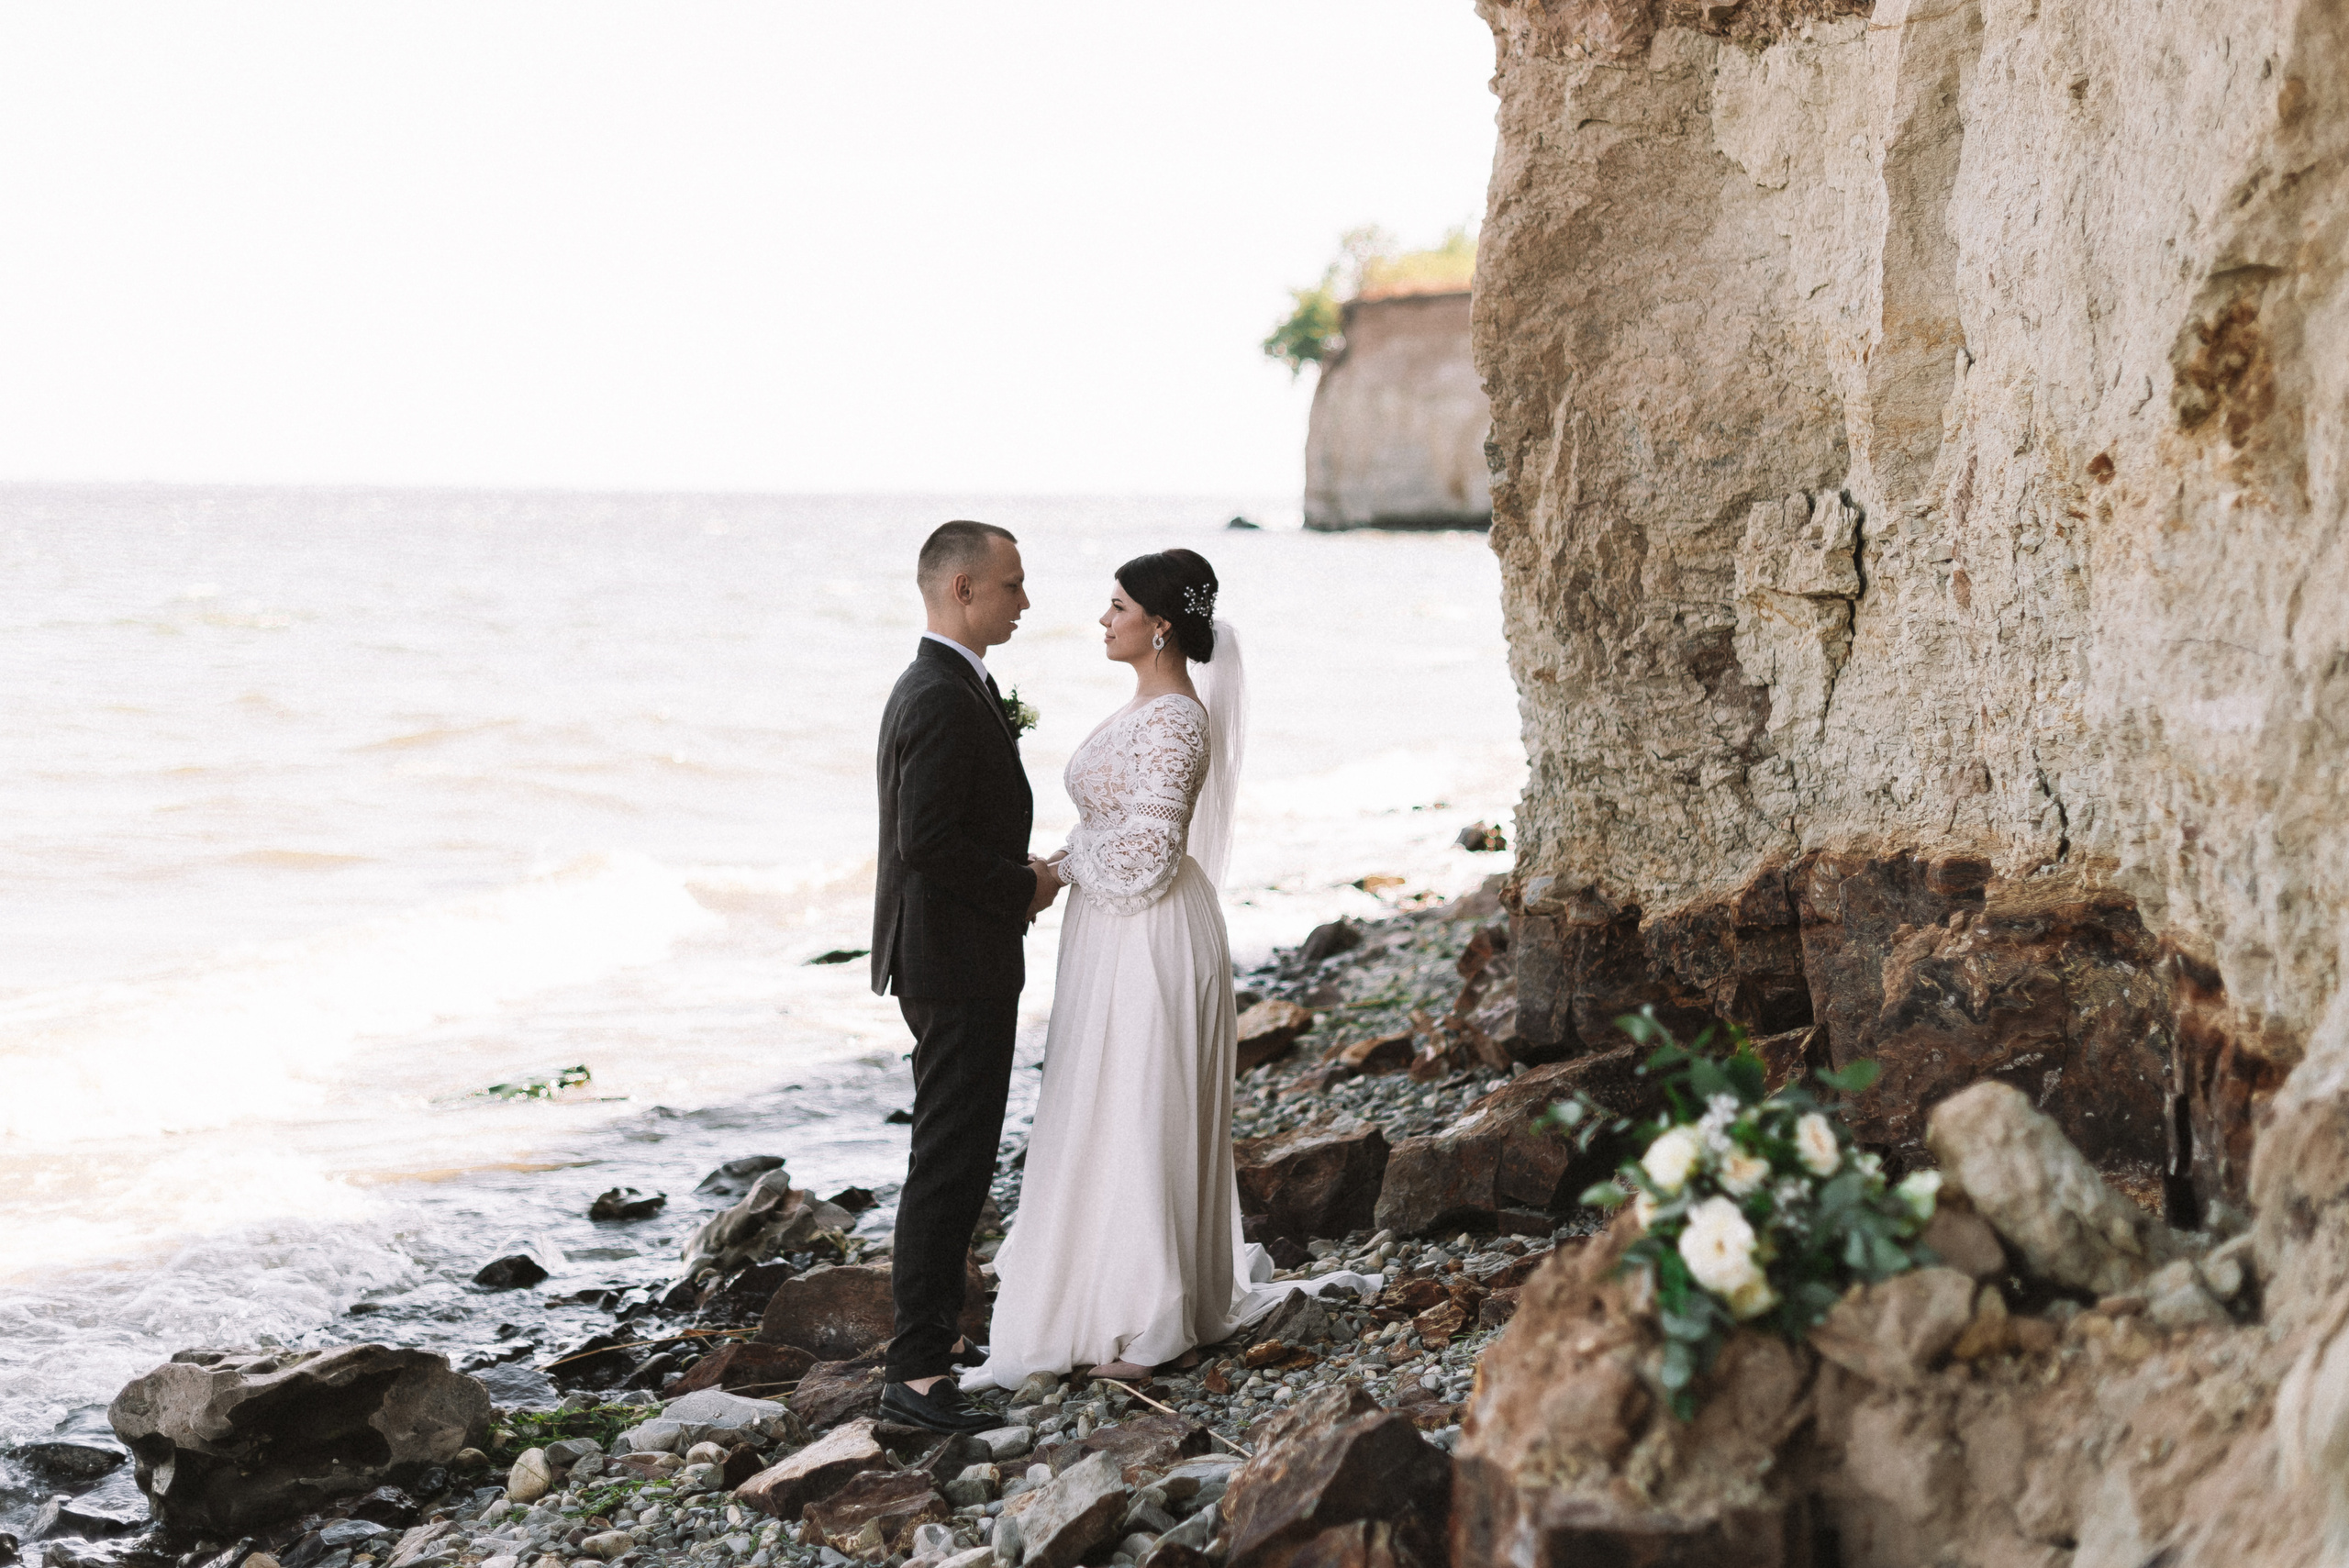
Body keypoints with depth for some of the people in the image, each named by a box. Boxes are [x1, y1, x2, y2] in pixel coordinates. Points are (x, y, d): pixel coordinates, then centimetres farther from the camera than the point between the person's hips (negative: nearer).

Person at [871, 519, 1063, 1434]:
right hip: (957, 964, -11)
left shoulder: (939, 688, 14)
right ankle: (915, 1374, -6)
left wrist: (1014, 878, 9)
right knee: (948, 1164, -8)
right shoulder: (944, 702, -20)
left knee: (958, 1157, 19)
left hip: (954, 961, 11)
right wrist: (1025, 885, -13)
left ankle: (937, 1330, 29)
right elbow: (926, 844, -26)